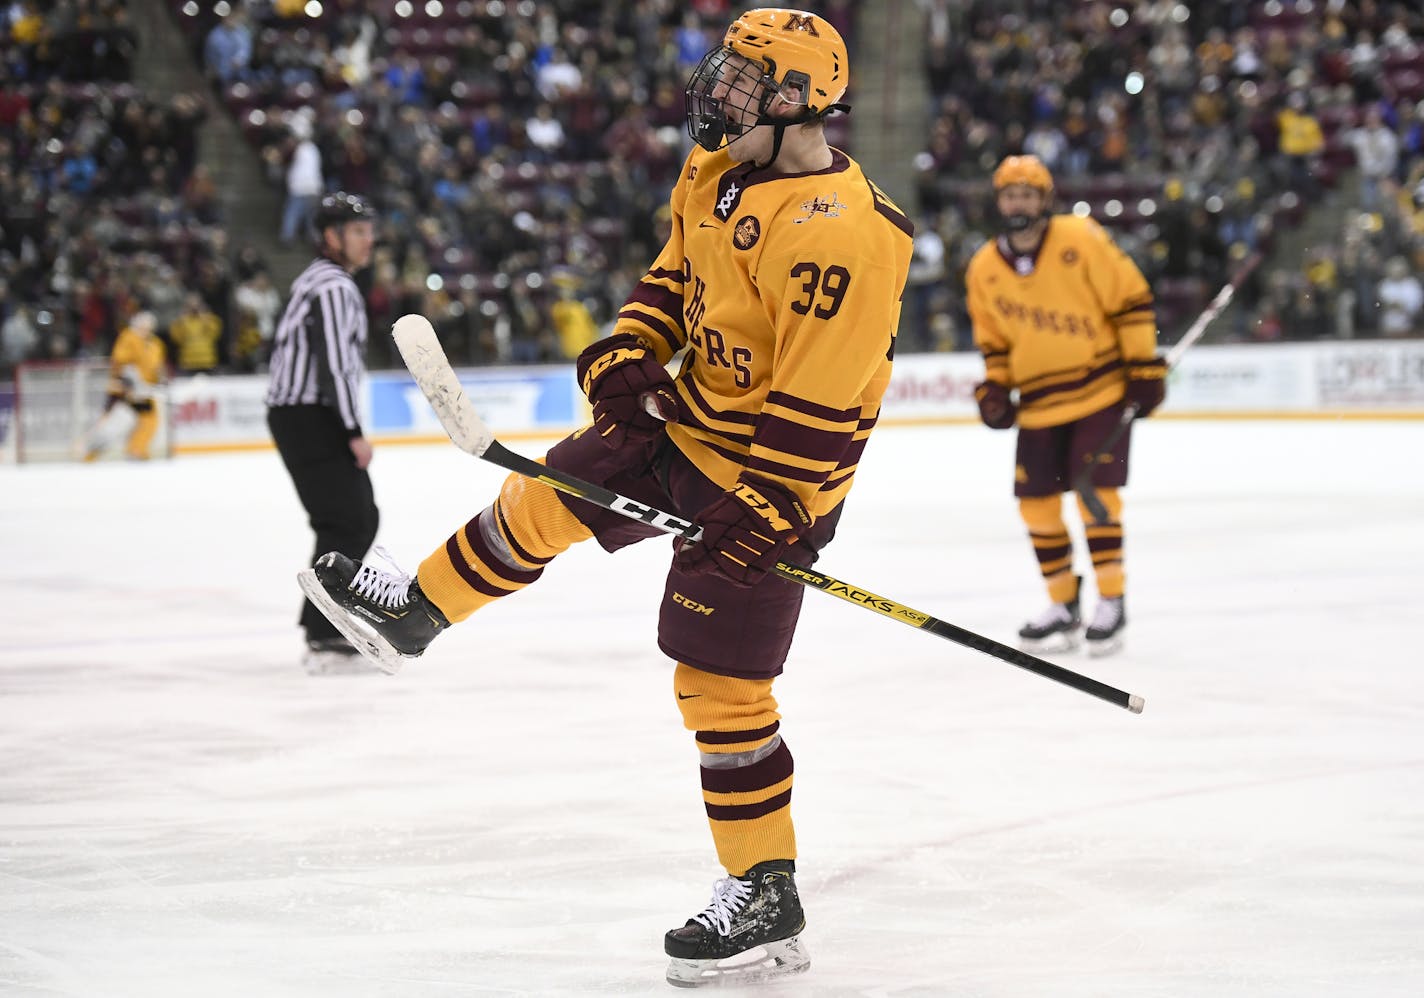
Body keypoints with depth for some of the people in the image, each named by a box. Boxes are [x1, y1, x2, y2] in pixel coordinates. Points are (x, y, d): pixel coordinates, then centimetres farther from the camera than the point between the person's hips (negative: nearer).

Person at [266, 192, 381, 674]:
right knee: (345, 524, -12)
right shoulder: (334, 287, -15)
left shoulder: (318, 279, 19)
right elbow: (333, 363, -23)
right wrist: (354, 432, -22)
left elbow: (282, 344, 24)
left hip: (299, 413, 11)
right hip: (310, 418, -11)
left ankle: (322, 625, 20)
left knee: (361, 519, 15)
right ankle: (324, 643, -14)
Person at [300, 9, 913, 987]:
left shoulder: (839, 234, -28)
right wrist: (628, 358, -2)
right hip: (686, 421, 8)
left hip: (770, 476, -8)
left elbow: (822, 403, -29)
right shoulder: (716, 175, 1)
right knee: (545, 501, 17)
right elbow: (671, 279, 16)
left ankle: (765, 899, 6)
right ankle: (416, 611, 43)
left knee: (720, 683, -5)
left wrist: (756, 519, -28)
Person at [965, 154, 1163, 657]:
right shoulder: (983, 269, 1)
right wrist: (994, 389, 1)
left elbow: (1131, 299, -8)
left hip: (1102, 389, -4)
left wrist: (1145, 368, -11)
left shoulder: (1081, 239, -11)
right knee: (1037, 502, 2)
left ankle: (1111, 601, 0)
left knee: (1096, 492, -11)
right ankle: (1063, 605, 16)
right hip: (1039, 403, 5)